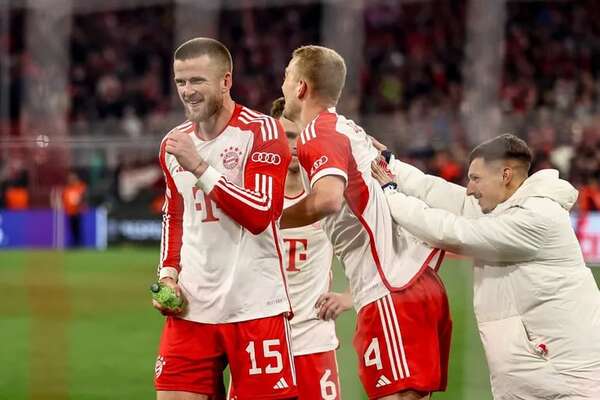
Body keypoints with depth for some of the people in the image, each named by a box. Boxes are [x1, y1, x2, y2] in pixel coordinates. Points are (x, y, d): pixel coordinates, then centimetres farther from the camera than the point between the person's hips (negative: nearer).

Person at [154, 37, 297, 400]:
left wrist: (199, 167, -19)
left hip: (254, 306, -5)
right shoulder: (175, 144, 12)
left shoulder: (262, 132, -7)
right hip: (191, 306, 5)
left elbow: (261, 214, -18)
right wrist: (169, 274, 10)